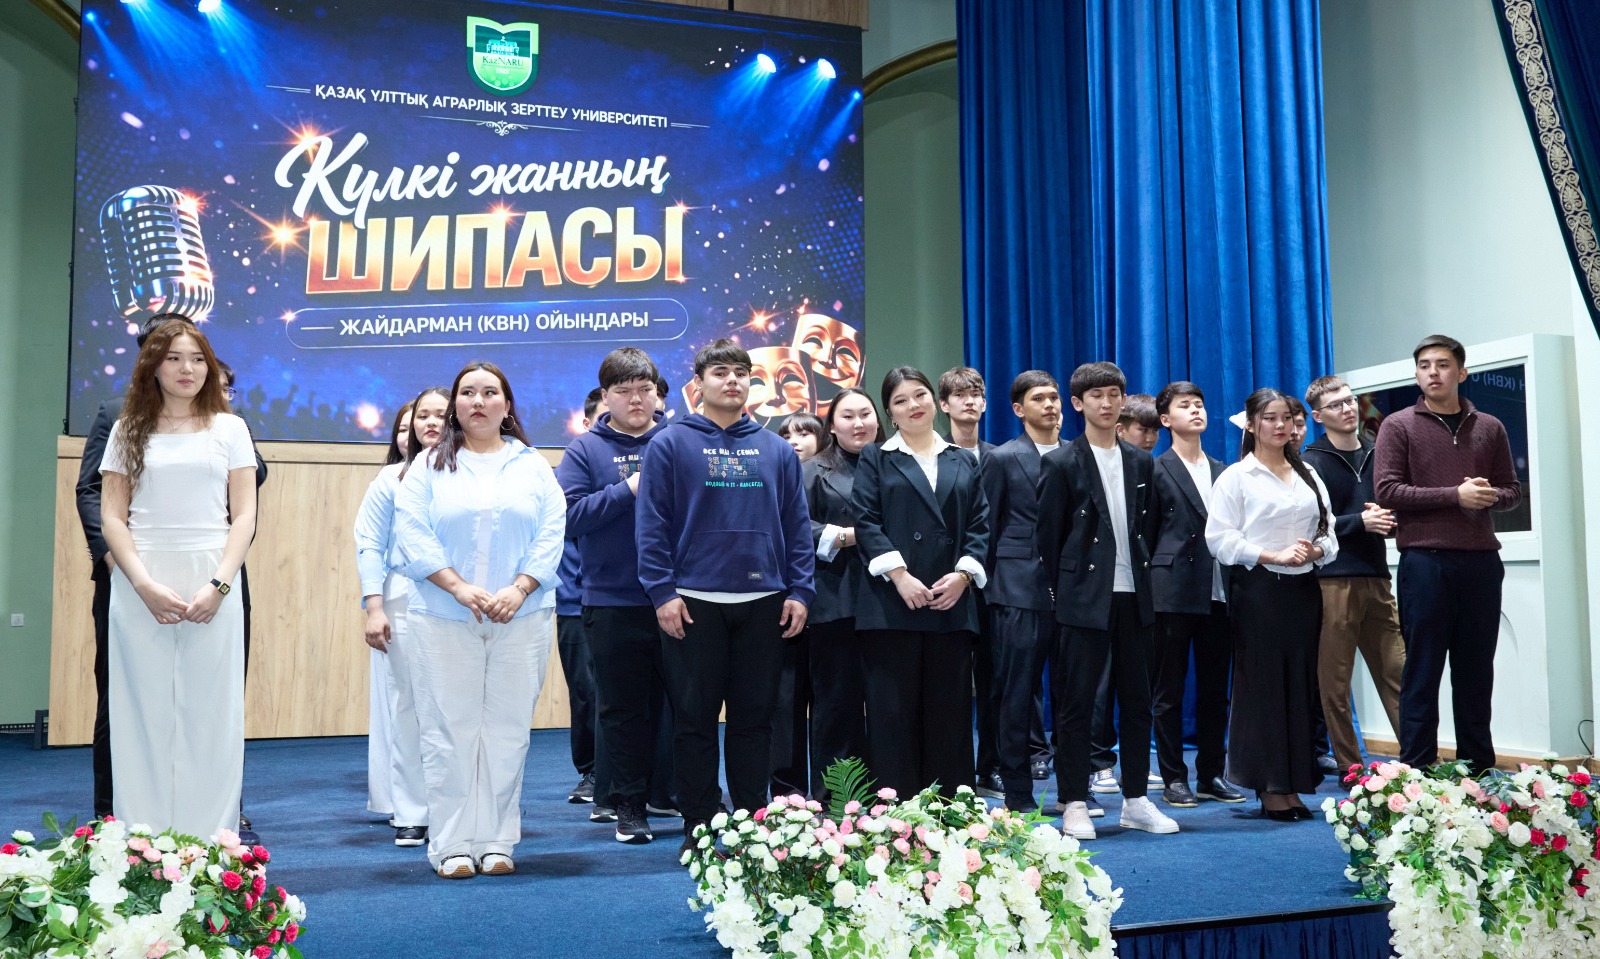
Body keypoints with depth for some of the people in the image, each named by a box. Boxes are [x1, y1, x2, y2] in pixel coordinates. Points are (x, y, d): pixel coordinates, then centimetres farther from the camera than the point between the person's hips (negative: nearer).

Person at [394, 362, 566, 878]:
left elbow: (552, 534, 3)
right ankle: (452, 845, 7)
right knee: (450, 730, -1)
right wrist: (460, 588, -13)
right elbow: (413, 534, -2)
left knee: (507, 729, 3)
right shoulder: (430, 465, 8)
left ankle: (497, 841, 11)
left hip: (522, 617, 1)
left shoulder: (533, 465, 12)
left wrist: (519, 589, -11)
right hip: (444, 618, -1)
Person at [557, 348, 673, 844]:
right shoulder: (587, 449, 3)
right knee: (623, 709, 8)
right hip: (613, 601, 0)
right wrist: (628, 490, -13)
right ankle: (629, 806, 20)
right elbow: (569, 513, -8)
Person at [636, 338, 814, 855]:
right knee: (695, 718, 5)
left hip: (763, 605, 3)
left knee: (754, 717, 9)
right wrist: (662, 591, -10)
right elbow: (651, 524, -4)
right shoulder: (670, 444, 0)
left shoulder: (776, 450, 10)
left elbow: (797, 525, 9)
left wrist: (799, 590, 2)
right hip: (693, 603, -2)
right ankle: (697, 828, 15)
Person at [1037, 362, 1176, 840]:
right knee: (1076, 702, 0)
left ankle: (1136, 800, 19)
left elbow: (1147, 528, 14)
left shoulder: (1140, 462, 12)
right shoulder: (1061, 463, -3)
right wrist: (1062, 592, -2)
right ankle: (1074, 805, 7)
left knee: (1137, 701, 9)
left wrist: (1144, 581, 7)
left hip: (1133, 596, 5)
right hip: (1085, 598, -5)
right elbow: (1049, 536, -2)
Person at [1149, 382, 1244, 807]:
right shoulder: (1157, 469, -1)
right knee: (1169, 691, 2)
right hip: (1174, 592, -5)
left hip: (1217, 592, 5)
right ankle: (1173, 778, 9)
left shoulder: (1221, 472, 15)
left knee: (1215, 690, 9)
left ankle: (1212, 775, 19)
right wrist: (1151, 587, -5)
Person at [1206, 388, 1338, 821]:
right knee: (1263, 687, -3)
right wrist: (1274, 556, -16)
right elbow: (1220, 538, -9)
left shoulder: (1308, 475, 16)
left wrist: (1315, 551, -7)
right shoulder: (1236, 477, 0)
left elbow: (1329, 533, 15)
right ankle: (1269, 789, 5)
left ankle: (1294, 785, 13)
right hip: (1258, 590, -5)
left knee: (1300, 687, 6)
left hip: (1303, 590, 5)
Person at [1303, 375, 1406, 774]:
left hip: (1376, 577, 5)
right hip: (1333, 580, -5)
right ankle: (1349, 767, 7)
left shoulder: (1376, 453, 15)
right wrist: (1361, 521, -15)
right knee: (1335, 681, -1)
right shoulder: (1311, 462, -1)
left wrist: (1384, 516, 1)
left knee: (1396, 671, 3)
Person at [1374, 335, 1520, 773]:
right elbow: (1387, 490, -8)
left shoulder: (1489, 428, 13)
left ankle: (1479, 767, 17)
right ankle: (1417, 768, 4)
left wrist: (1491, 497, -9)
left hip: (1481, 561, 4)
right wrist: (1455, 495, -15)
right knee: (1422, 670, 0)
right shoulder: (1399, 426, 2)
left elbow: (1512, 490, 14)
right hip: (1425, 561, -3)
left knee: (1476, 670, 9)